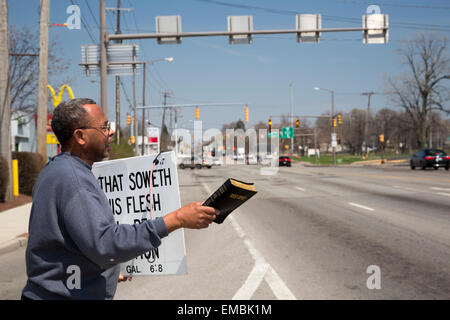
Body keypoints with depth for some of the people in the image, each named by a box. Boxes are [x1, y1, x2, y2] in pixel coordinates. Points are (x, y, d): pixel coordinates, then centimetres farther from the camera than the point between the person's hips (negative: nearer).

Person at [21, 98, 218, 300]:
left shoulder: (54, 170, 12)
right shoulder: (72, 179, -21)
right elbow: (104, 245, -31)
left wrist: (107, 269, 17)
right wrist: (176, 220, -32)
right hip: (64, 295, -10)